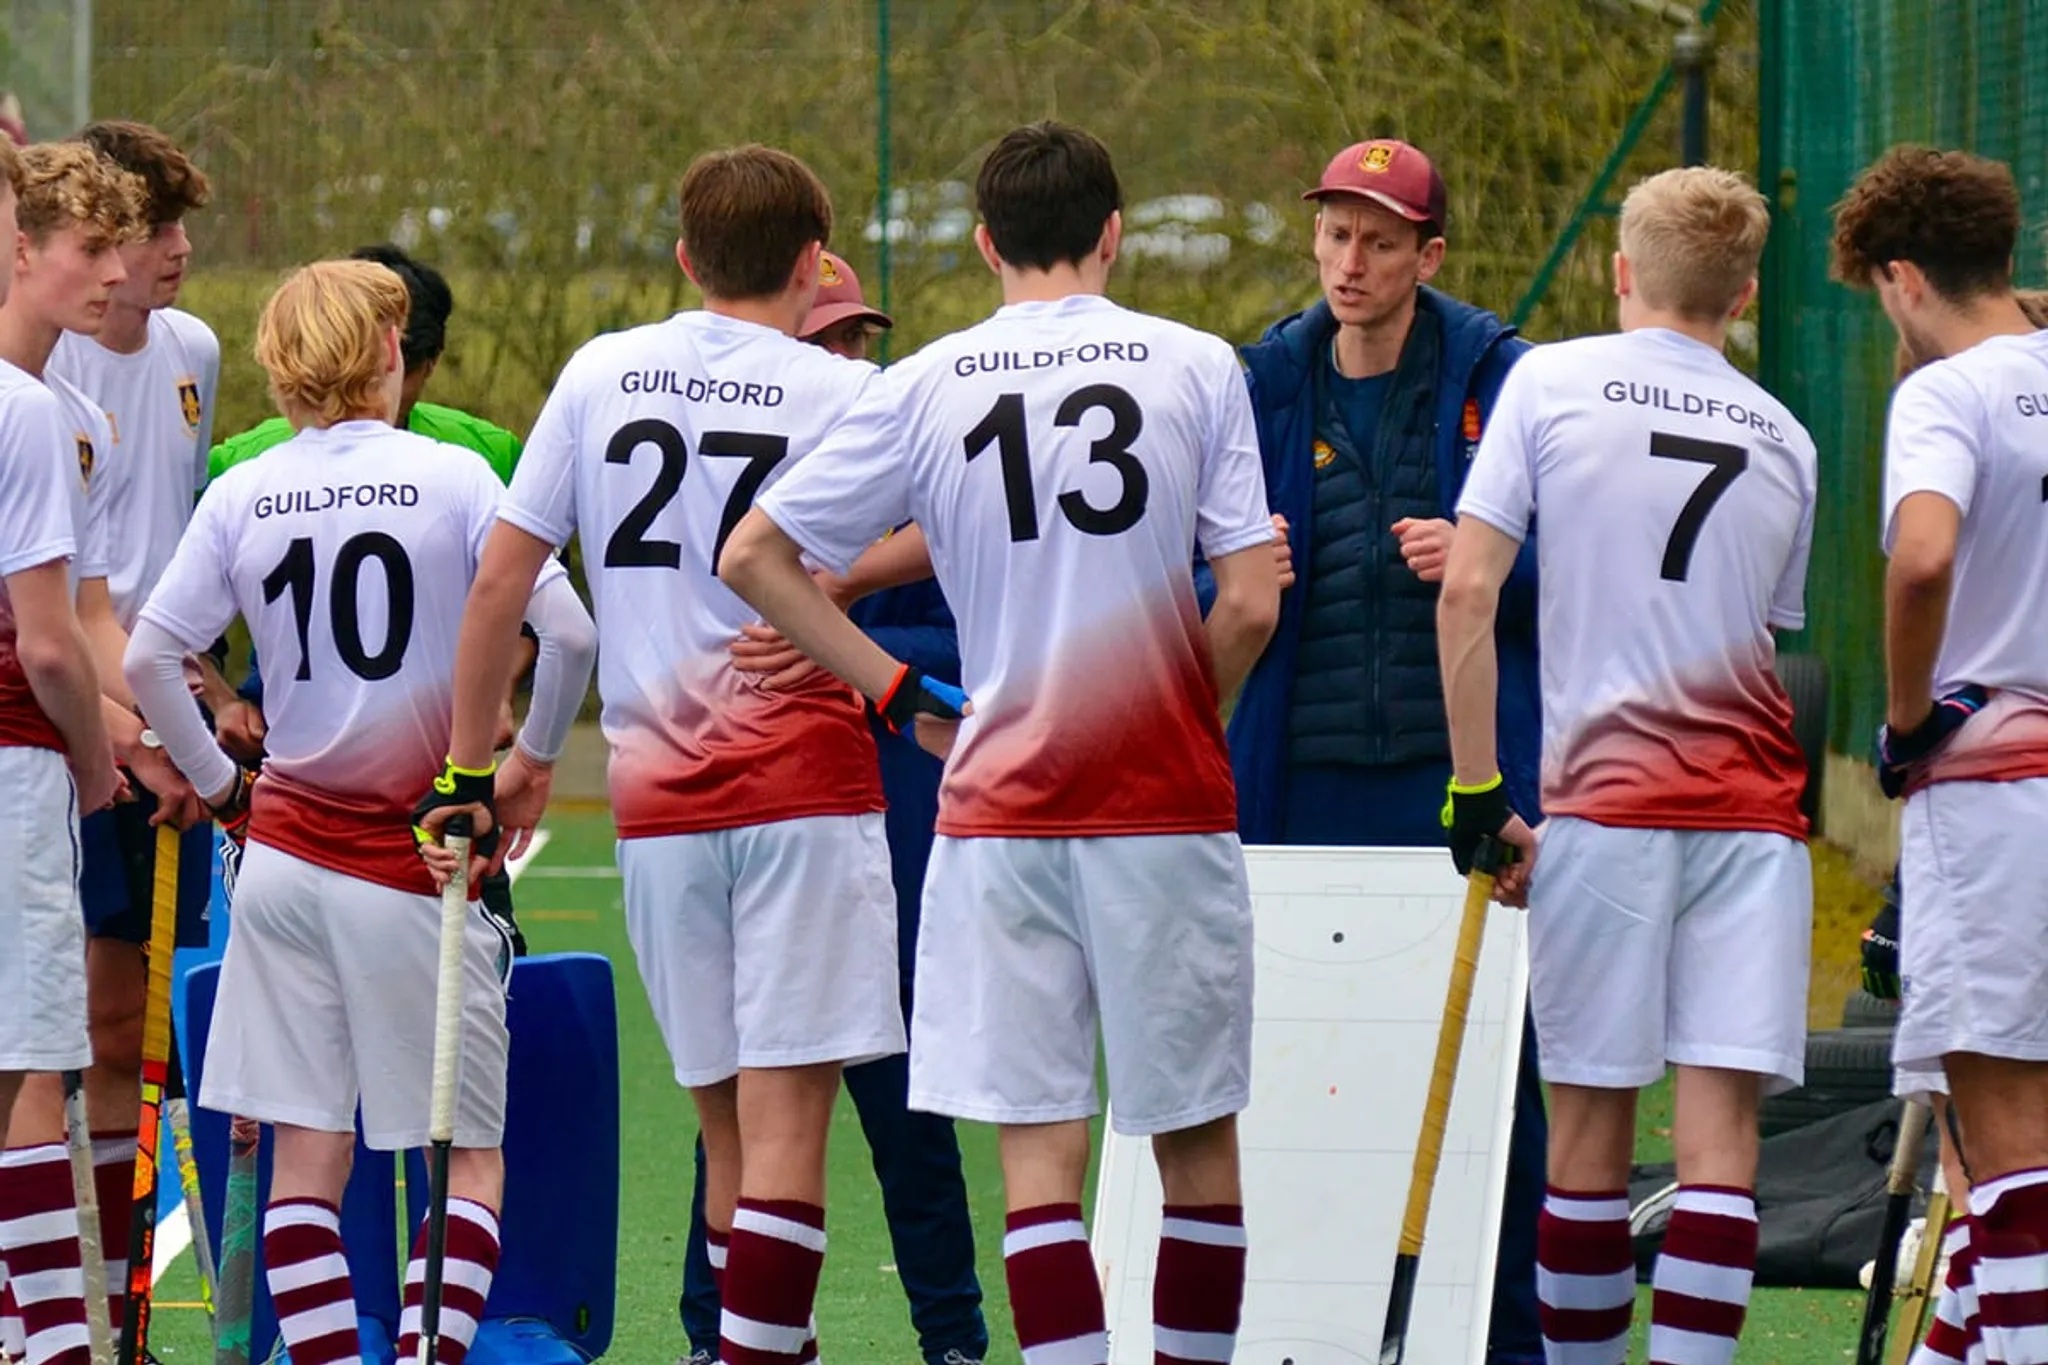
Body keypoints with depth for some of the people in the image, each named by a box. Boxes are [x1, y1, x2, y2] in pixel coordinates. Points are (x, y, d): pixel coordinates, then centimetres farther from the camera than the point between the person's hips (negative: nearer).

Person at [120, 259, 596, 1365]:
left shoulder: (239, 495, 2)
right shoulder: (453, 477, -7)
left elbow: (146, 660, -1)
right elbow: (569, 632, -13)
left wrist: (217, 781, 10)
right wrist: (531, 756, 3)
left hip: (286, 849, 3)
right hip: (419, 861, -3)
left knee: (305, 1151, 7)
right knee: (472, 1155, 4)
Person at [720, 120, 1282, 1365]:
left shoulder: (925, 388, 3)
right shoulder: (1195, 366, -1)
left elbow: (753, 557, 4)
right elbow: (1251, 606, -7)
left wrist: (902, 693, 8)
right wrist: (1185, 719, 11)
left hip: (999, 806, 1)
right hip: (1169, 803, -1)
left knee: (1040, 1152, 0)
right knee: (1199, 1138, 10)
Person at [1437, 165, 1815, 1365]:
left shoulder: (1549, 383, 3)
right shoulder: (1786, 439, 12)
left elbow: (1466, 593, -4)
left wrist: (1477, 793, 0)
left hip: (1605, 795, -2)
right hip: (1754, 806, 2)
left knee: (1592, 1121, 6)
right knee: (1720, 1130, -4)